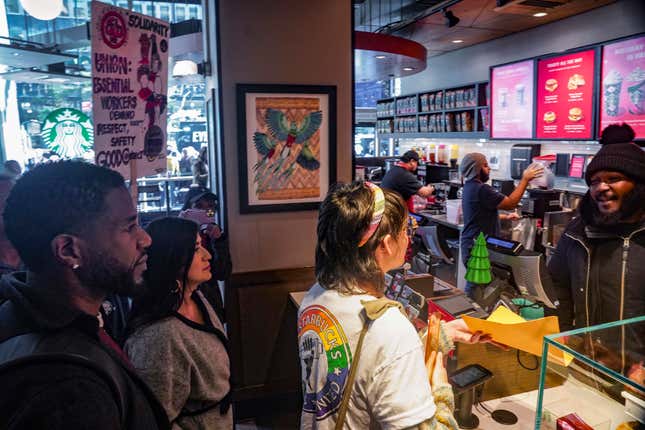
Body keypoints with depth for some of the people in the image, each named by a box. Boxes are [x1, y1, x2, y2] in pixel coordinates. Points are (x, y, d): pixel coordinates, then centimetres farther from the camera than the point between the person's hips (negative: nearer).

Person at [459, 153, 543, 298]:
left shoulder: (470, 187, 13)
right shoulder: (481, 189, -20)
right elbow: (510, 203, -18)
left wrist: (505, 217, 22)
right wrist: (525, 179, -11)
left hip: (471, 244, 10)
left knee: (473, 285, 17)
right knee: (476, 287, -3)